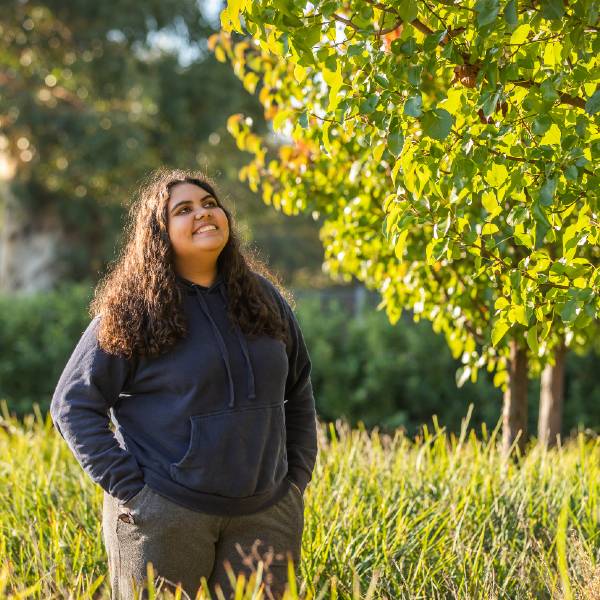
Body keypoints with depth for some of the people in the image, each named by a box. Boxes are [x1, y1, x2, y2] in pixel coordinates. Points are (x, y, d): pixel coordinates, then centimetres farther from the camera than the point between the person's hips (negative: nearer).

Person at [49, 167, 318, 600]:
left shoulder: (263, 297, 9)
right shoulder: (131, 312, -4)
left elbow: (299, 392, 19)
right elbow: (73, 404, -4)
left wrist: (297, 478, 11)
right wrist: (129, 489, -11)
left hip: (264, 515, 4)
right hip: (163, 515, -4)